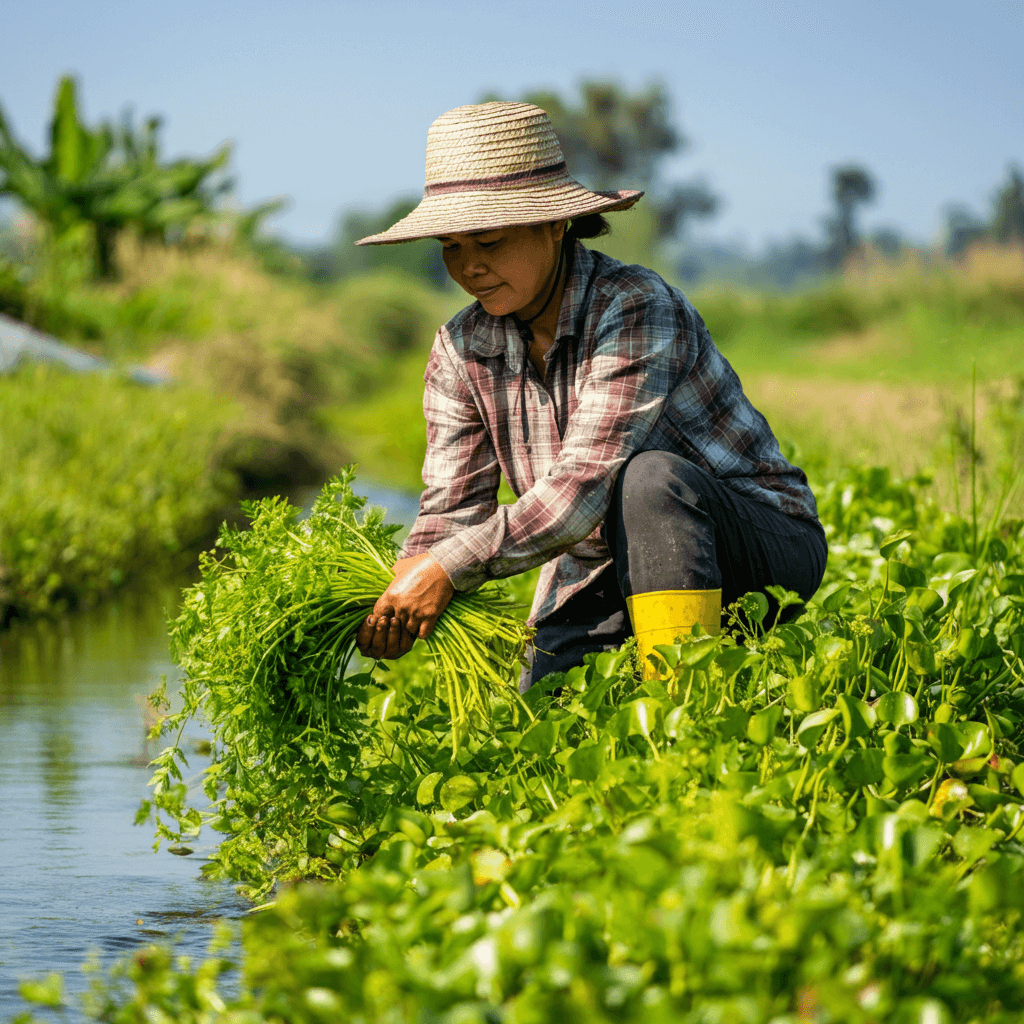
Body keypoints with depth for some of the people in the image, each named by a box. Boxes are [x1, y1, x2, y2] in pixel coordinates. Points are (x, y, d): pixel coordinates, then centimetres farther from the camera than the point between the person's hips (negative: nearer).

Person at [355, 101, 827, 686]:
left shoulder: (636, 309, -24)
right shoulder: (462, 350, -2)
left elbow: (585, 488, -33)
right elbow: (453, 509, -6)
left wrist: (447, 569, -38)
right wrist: (392, 607, -26)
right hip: (600, 572, 6)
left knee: (648, 477, -36)